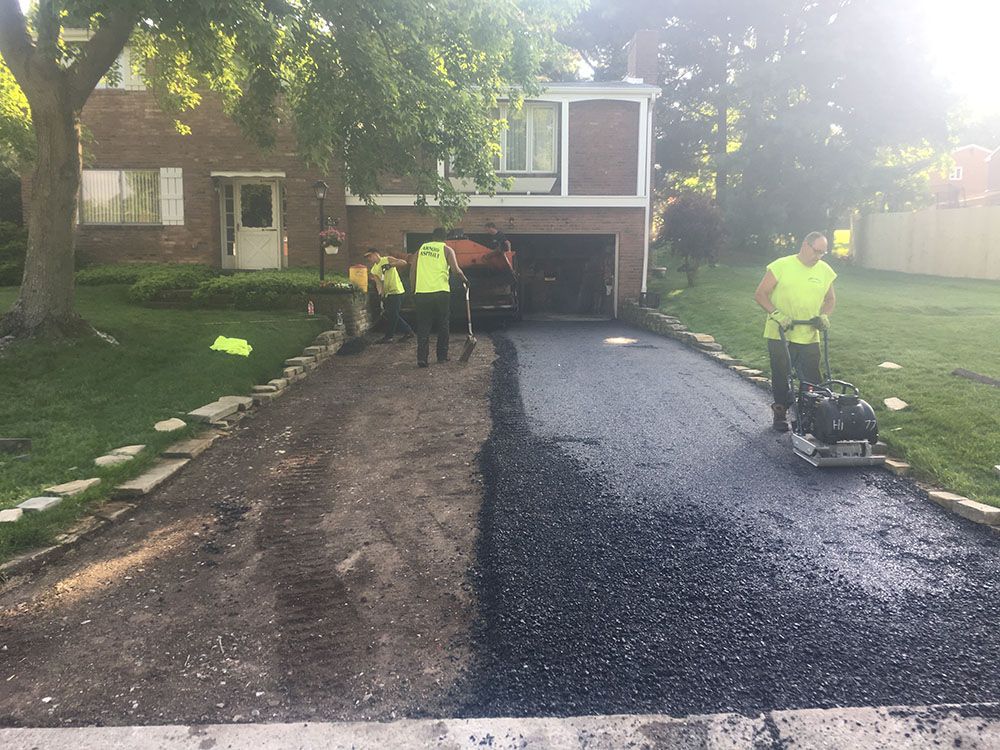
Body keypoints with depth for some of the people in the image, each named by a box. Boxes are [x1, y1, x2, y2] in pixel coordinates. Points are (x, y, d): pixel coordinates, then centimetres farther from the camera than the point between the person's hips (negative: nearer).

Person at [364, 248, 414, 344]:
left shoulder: (387, 259, -6)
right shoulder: (374, 270, 12)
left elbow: (404, 262, -17)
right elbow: (378, 282, 0)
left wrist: (391, 265, -27)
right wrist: (381, 293, -18)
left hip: (396, 291, -8)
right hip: (387, 293, 8)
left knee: (391, 315, -7)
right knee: (393, 315, 11)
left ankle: (388, 337, 2)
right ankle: (408, 331, 22)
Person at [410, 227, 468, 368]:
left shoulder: (421, 249, 14)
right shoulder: (446, 250, 4)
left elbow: (412, 271, 10)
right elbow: (456, 269, -9)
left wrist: (414, 290, 16)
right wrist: (465, 280, 8)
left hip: (421, 292, 2)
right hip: (440, 292, -2)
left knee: (423, 326, 4)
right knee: (442, 325, 12)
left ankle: (422, 358, -4)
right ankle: (442, 356, 15)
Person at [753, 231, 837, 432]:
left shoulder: (825, 271, 5)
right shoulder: (781, 266, -9)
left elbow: (830, 299, 17)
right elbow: (760, 294, -9)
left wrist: (823, 315, -2)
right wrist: (776, 314, -20)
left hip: (809, 337, 3)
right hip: (780, 335, -3)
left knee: (812, 379, 5)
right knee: (781, 377, 9)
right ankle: (780, 413, 24)